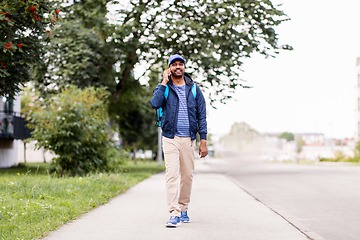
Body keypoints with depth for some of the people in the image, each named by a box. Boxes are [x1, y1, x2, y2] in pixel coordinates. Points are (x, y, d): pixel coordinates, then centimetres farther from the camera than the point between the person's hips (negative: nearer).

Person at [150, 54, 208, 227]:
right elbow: (155, 103, -17)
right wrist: (164, 82, -12)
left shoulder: (194, 89, 8)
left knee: (187, 175, 8)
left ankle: (183, 209, 24)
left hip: (189, 139, 2)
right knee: (172, 175, -12)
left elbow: (202, 115, 6)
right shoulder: (164, 88, 4)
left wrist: (203, 141, -1)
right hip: (170, 138, -2)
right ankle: (173, 214, -16)